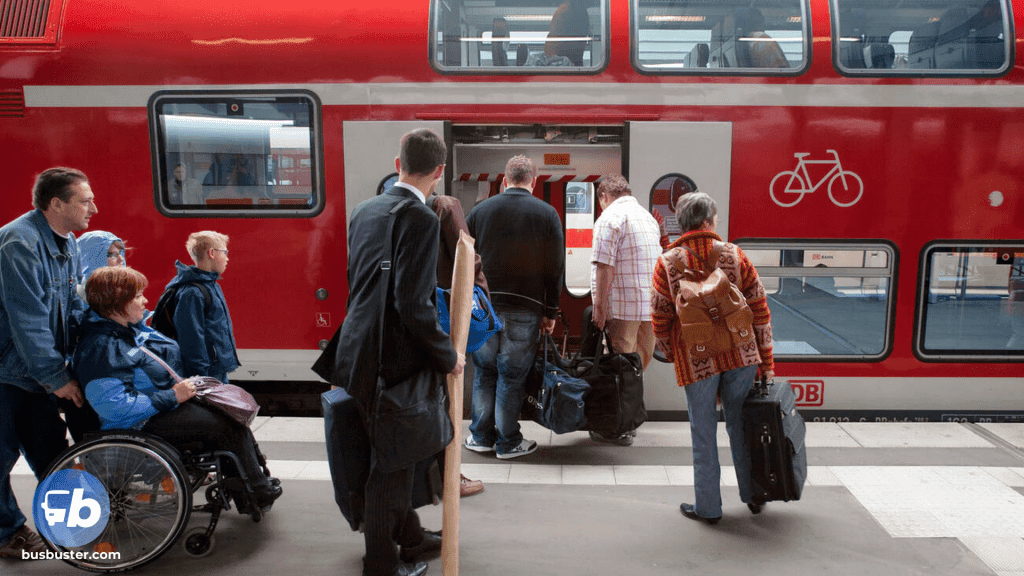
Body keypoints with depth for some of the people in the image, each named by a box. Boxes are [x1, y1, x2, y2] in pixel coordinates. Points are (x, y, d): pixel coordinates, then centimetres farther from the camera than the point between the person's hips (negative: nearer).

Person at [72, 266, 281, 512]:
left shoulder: (129, 329, 10)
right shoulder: (100, 349, -22)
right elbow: (113, 405, -29)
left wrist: (183, 385, 5)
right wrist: (173, 397, -25)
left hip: (167, 402, 11)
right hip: (145, 425, -10)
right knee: (228, 425, -17)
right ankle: (259, 492, 1)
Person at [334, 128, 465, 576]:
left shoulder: (363, 211, 8)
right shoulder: (420, 219, -19)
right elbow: (414, 305, -24)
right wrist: (448, 356, -12)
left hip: (359, 350, 9)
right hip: (392, 359, -9)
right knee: (390, 460, 7)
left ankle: (409, 534, 42)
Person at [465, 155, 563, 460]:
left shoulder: (479, 210, 4)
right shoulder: (547, 214, 0)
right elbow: (555, 268, -1)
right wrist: (550, 312, 5)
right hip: (525, 309, -2)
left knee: (484, 372, 14)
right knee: (512, 376, 6)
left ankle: (481, 436, 23)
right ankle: (508, 442, 16)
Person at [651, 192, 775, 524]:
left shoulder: (668, 263, -5)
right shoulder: (734, 255, 0)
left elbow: (660, 318, -2)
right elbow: (760, 310, 3)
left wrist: (669, 353, 15)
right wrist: (766, 362, 10)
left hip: (696, 360, -2)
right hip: (741, 356, 2)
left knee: (703, 432, 9)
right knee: (740, 426, 18)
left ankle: (708, 507, 18)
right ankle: (753, 496, 31)